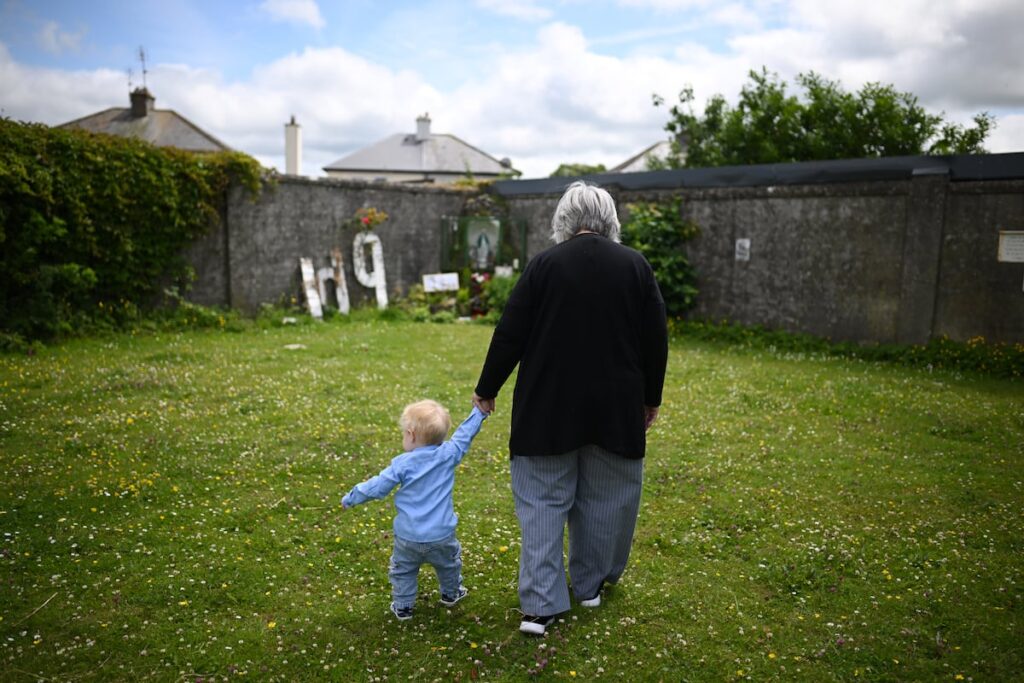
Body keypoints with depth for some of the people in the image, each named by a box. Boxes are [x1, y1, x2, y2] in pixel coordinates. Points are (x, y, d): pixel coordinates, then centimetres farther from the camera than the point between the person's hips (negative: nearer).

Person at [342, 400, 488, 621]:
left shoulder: (402, 464, -13)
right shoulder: (448, 455, -10)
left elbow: (377, 487, -8)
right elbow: (464, 434, 3)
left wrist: (350, 498, 7)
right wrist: (480, 410, 16)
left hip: (408, 537, -2)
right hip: (441, 535, 2)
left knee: (402, 571, 20)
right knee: (449, 563, 29)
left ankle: (402, 606, 26)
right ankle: (451, 594, 46)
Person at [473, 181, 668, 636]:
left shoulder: (544, 265, -7)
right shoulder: (635, 266, -1)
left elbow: (510, 336, -6)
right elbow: (655, 341, 3)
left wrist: (487, 390, 5)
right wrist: (650, 398, 14)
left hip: (548, 407, -2)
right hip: (615, 409, 2)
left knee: (543, 500, 6)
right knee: (604, 496, 17)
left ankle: (540, 605, 5)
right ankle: (590, 585, 32)